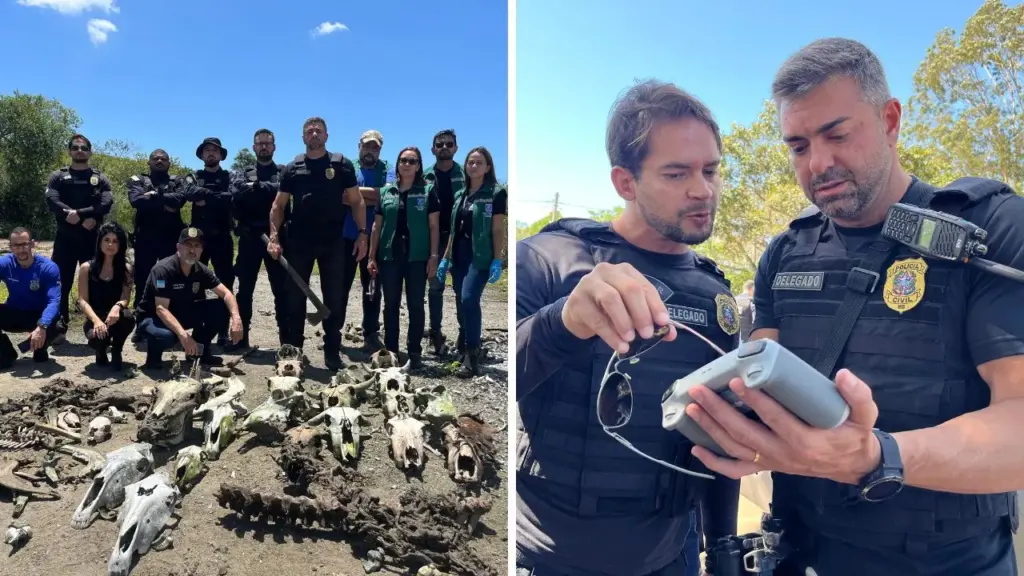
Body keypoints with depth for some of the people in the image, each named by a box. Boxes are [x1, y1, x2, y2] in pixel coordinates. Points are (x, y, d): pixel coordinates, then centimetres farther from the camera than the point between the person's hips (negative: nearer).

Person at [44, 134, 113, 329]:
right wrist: (86, 217, -21)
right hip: (65, 238, 0)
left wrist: (78, 213, -17)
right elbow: (52, 201, -7)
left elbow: (106, 204, -5)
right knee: (61, 282, 4)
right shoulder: (58, 176, 9)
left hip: (92, 238, 0)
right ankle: (60, 324, 13)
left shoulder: (100, 179, 11)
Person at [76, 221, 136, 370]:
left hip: (115, 319, 1)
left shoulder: (126, 269, 2)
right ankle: (101, 353, 8)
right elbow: (82, 300, -8)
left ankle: (116, 351, -4)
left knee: (127, 317, -35)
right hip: (94, 319, -1)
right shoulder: (87, 268, -1)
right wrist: (96, 320, -26)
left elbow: (126, 298, -8)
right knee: (97, 337, -35)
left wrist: (117, 306, -34)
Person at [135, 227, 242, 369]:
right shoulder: (164, 269, -26)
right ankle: (154, 356, -3)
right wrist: (183, 334, -45)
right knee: (165, 336, -40)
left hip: (182, 313, 6)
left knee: (220, 309, -14)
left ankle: (199, 350, 5)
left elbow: (226, 293, -8)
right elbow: (161, 309, -32)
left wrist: (236, 317, -28)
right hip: (153, 316, -6)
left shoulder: (201, 270, -7)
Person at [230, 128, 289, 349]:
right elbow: (237, 194, -6)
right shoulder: (243, 175, 14)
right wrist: (268, 190, -12)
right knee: (245, 289, 5)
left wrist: (255, 188, -9)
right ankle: (241, 336, 12)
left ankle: (286, 338, 8)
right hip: (250, 237, 2)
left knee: (281, 288, 2)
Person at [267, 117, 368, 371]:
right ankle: (292, 350, 20)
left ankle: (332, 353, 13)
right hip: (299, 241, 2)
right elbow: (278, 205, 7)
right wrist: (274, 237, -4)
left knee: (333, 299, 4)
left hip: (333, 241, -1)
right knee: (295, 297, 8)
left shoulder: (342, 164, 3)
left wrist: (362, 233, -8)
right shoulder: (293, 168, 7)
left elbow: (356, 201, 2)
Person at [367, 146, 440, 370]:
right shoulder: (386, 192, 8)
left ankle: (414, 352, 9)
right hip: (390, 256, 3)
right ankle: (390, 350, 18)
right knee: (391, 305, 8)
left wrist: (433, 255, -7)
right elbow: (377, 226, 10)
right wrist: (372, 256, 5)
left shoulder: (427, 191, 1)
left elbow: (433, 226, 0)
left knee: (415, 305, 2)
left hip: (417, 256, -3)